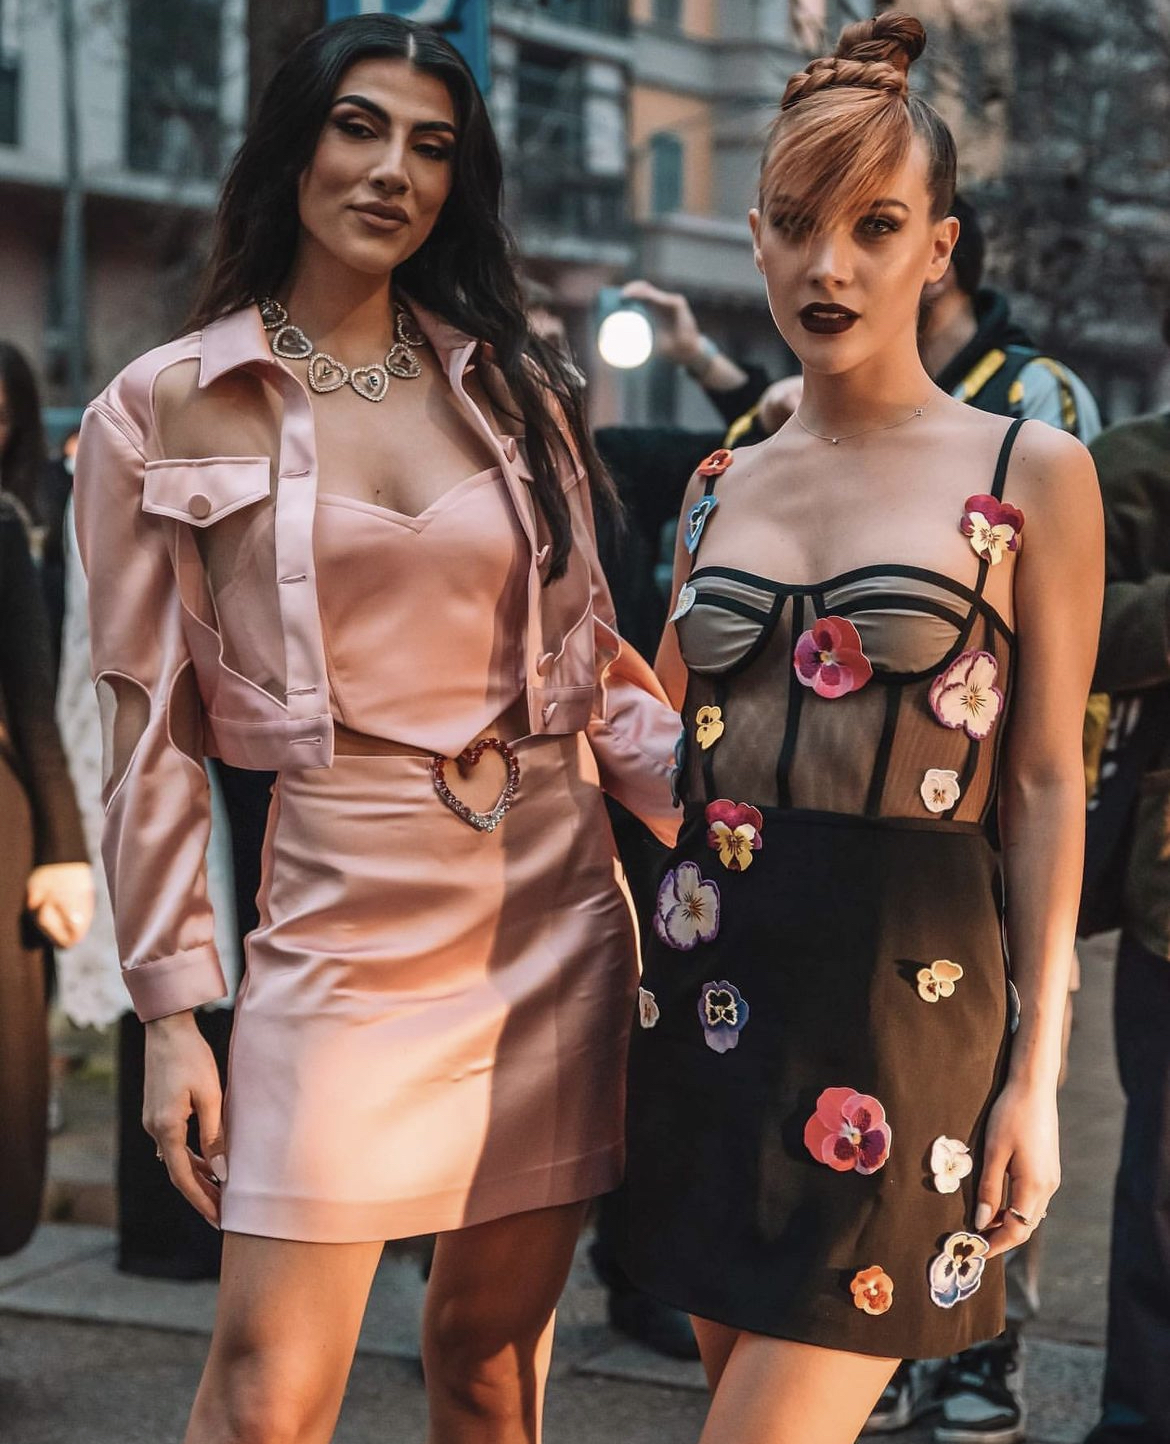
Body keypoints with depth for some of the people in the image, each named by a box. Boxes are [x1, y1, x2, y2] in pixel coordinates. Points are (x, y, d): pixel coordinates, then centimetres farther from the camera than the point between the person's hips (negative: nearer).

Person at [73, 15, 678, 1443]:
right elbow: (151, 731, 1)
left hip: (554, 908, 3)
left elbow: (595, 664, 13)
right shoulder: (162, 411, 2)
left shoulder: (514, 390, 11)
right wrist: (172, 1012, -3)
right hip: (343, 914, -3)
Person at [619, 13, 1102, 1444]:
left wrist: (1035, 1072, -7)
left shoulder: (1030, 473, 0)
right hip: (712, 986, 5)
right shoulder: (721, 489, 11)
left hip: (903, 998, -5)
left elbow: (1046, 787, -3)